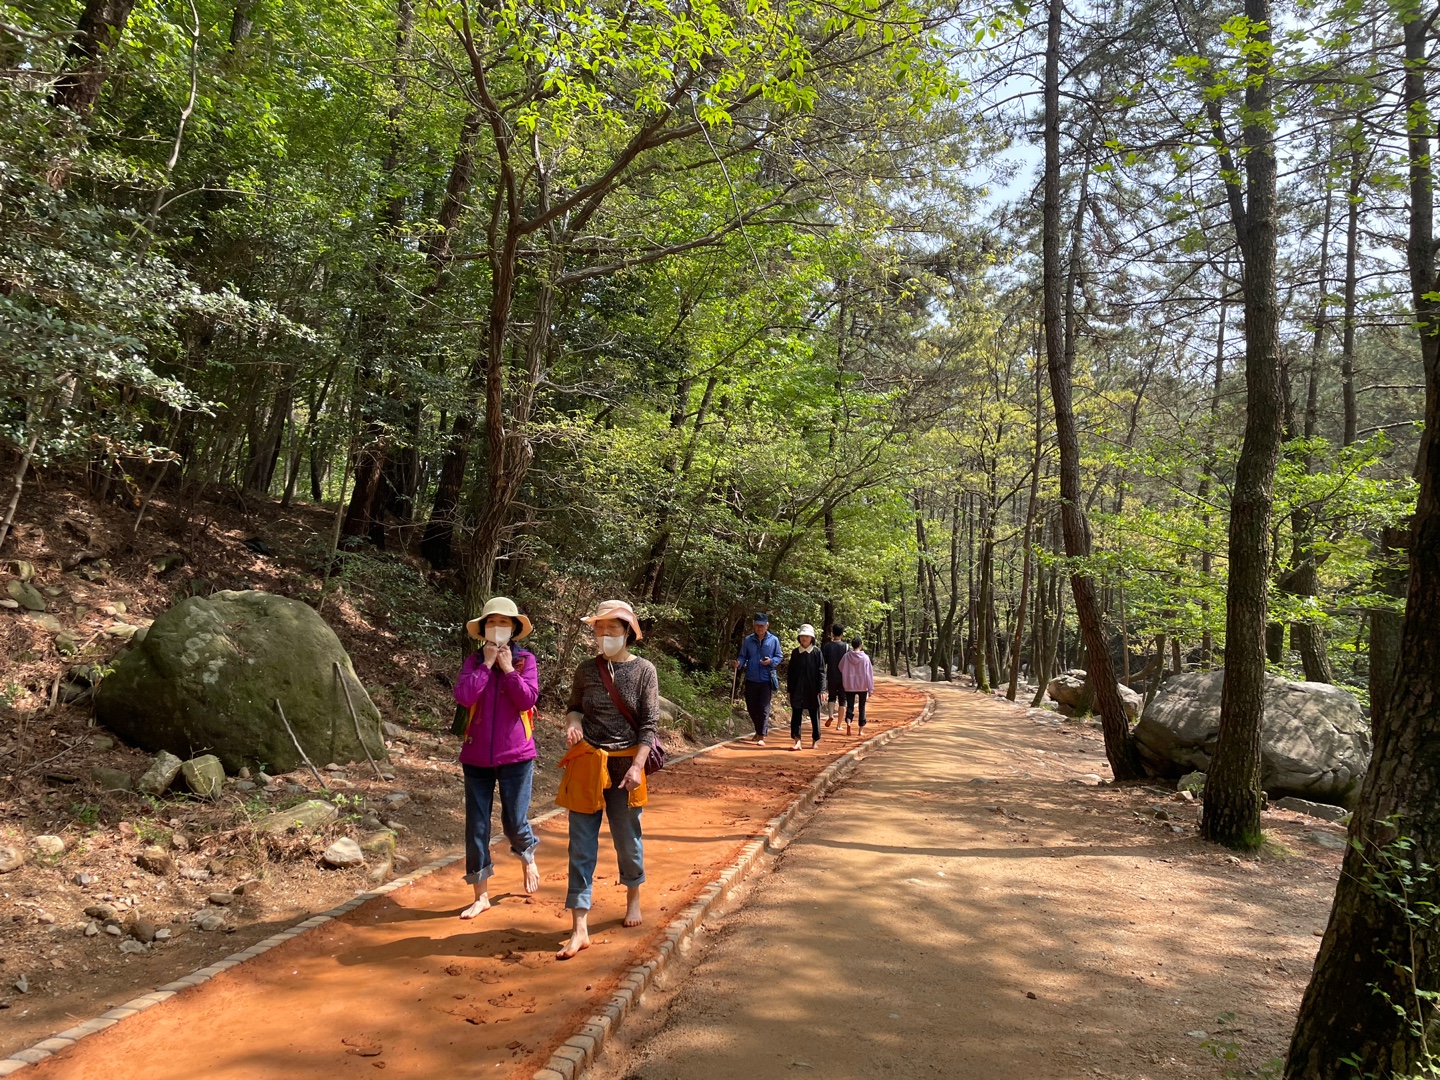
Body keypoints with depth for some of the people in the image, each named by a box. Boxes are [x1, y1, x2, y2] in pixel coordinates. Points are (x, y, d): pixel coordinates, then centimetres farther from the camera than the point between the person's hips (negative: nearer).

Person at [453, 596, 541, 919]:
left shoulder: (525, 660, -1)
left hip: (516, 754, -2)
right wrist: (486, 664, -13)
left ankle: (528, 859, 37)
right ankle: (481, 895, 18)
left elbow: (528, 699, -13)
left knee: (514, 821, 3)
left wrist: (508, 668, -14)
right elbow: (463, 696, -14)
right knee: (476, 826, 5)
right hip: (477, 755, 2)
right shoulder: (473, 661, 2)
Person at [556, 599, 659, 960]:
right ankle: (579, 928, 5)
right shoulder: (586, 669, 2)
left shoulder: (644, 671, -5)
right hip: (587, 764, 2)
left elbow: (649, 724, -7)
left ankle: (633, 897, 41)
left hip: (625, 765, -1)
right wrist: (573, 722, -8)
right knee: (581, 844, 0)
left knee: (628, 838, 13)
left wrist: (637, 766, -17)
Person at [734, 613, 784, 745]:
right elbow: (743, 656, 5)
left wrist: (771, 661, -16)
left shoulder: (774, 640, -2)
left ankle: (761, 736, 2)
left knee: (764, 708, -4)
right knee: (751, 707, 11)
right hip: (751, 679, 2)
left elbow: (779, 656, 5)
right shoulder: (748, 640, 1)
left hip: (766, 680, -2)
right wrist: (739, 663, -17)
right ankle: (759, 729, 35)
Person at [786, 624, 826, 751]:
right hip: (797, 690, 2)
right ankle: (797, 741, -6)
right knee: (796, 715, -5)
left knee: (814, 716, 9)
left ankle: (815, 740, 22)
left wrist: (821, 690, -10)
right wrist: (789, 689, 6)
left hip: (813, 690, -2)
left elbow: (821, 672, -4)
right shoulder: (795, 653, 6)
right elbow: (790, 672, 9)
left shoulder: (817, 653, -3)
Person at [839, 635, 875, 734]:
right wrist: (870, 688, -4)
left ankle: (848, 722, -19)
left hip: (849, 686, 1)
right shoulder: (865, 657, -11)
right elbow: (869, 673, -9)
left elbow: (841, 668, 5)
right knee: (862, 707, 12)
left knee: (850, 705, 8)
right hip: (862, 686, -1)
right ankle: (861, 729, 14)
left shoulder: (847, 656, -6)